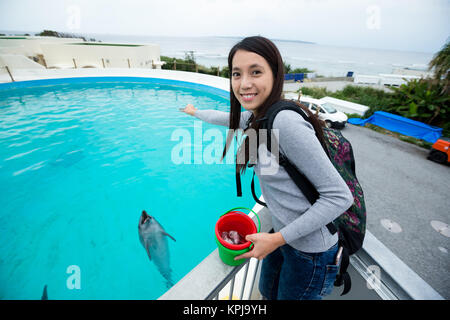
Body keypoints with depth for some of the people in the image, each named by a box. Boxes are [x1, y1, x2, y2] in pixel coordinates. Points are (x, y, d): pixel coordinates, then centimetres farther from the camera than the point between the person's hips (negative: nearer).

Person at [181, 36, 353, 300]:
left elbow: (339, 196, -26)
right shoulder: (257, 116, -3)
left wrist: (278, 238, -22)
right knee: (268, 293, 30)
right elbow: (230, 119, 19)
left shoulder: (286, 123, -30)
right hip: (284, 232, 7)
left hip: (310, 250, -7)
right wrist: (196, 112, 36)